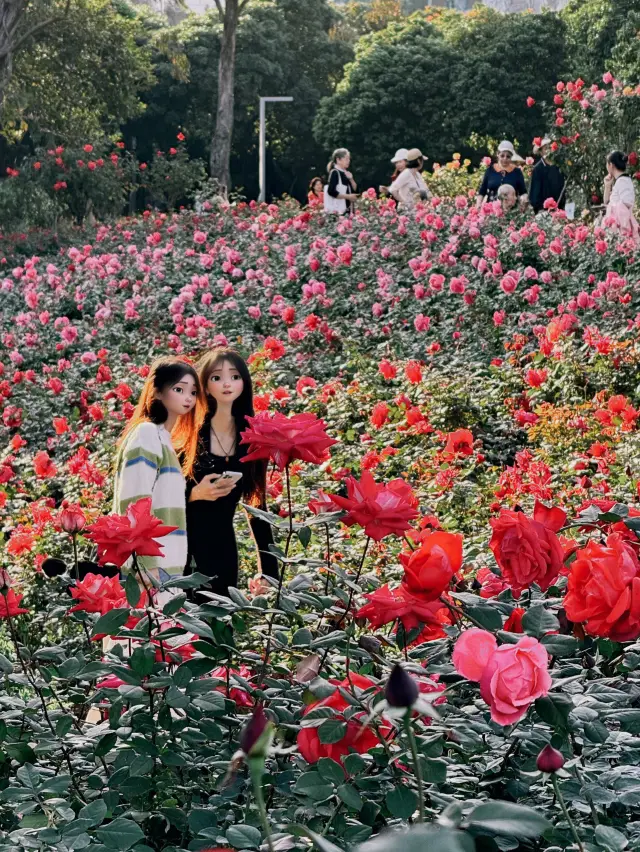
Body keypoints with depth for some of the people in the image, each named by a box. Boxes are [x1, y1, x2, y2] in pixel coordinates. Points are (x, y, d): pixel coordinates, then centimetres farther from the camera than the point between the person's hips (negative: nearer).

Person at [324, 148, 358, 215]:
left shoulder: (346, 173, 14)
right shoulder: (335, 173, -9)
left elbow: (355, 190, 16)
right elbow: (331, 192, -18)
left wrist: (351, 179, -1)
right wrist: (348, 196, -17)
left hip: (347, 209, 8)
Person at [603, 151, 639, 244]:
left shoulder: (623, 181, -11)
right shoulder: (619, 181, 16)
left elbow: (625, 209, -16)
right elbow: (607, 202, 27)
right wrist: (607, 186, 13)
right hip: (616, 227, 9)